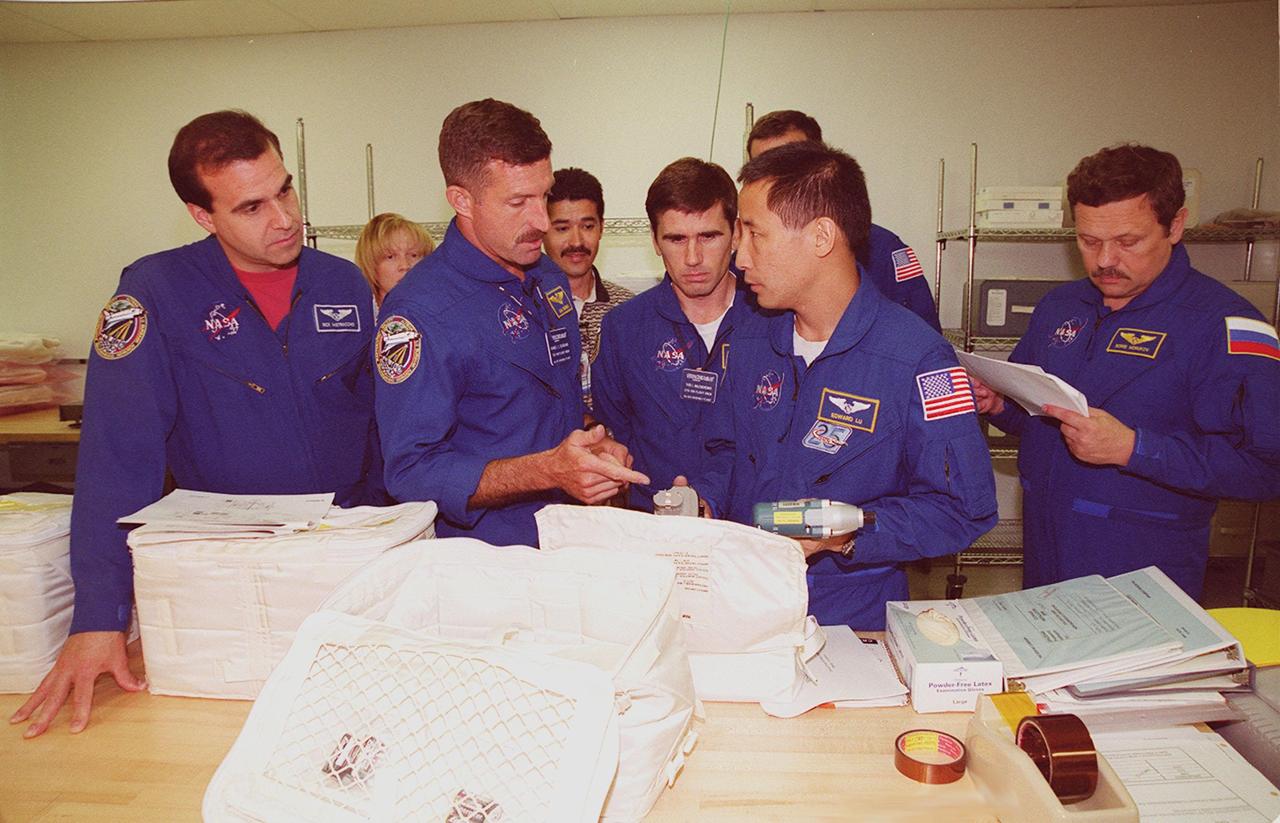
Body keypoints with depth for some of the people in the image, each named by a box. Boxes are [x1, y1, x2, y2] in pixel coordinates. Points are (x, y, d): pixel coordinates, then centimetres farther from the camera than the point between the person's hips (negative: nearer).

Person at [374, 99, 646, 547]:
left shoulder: (550, 277, 11)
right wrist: (548, 470, -28)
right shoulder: (418, 311, -16)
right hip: (486, 562, -6)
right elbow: (411, 473, -18)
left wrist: (597, 446, 4)